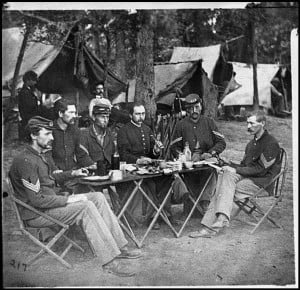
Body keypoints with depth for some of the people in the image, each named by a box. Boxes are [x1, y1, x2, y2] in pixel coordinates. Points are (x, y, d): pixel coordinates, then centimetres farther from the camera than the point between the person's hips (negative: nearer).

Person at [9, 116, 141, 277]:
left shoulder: (44, 154, 11)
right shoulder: (26, 161, -21)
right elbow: (37, 200, -24)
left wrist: (73, 173, 13)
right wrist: (68, 199, -21)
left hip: (53, 199, 10)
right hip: (37, 212, -10)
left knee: (98, 197, -3)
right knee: (86, 207, -27)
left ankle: (119, 247, -4)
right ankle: (109, 261, -23)